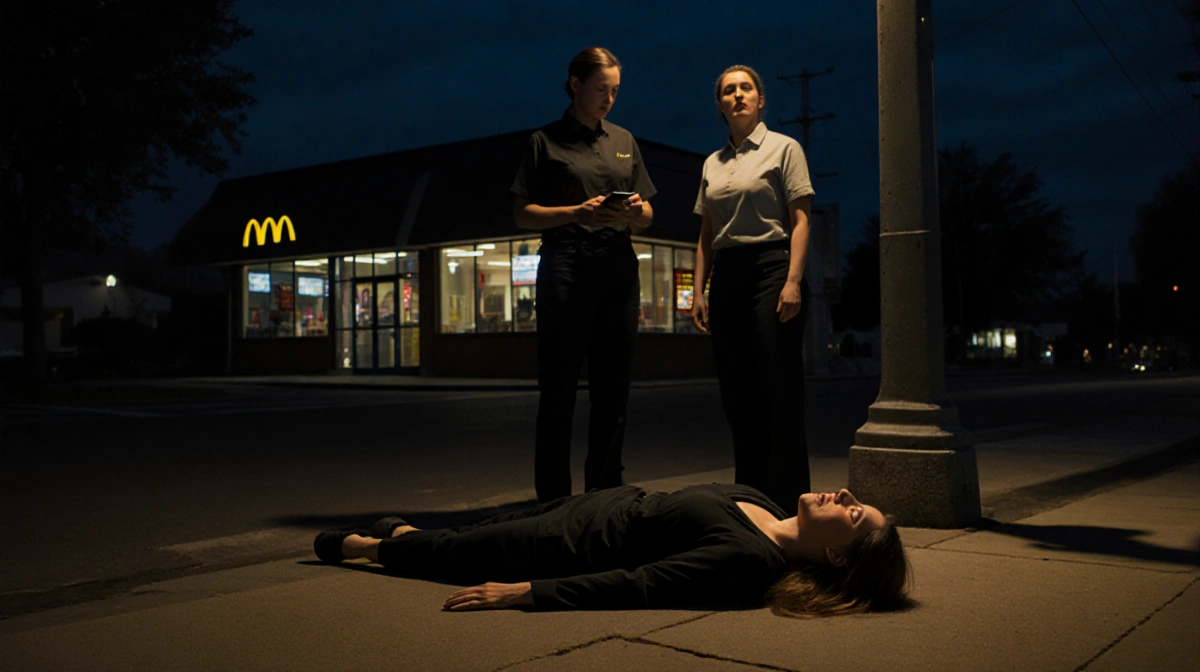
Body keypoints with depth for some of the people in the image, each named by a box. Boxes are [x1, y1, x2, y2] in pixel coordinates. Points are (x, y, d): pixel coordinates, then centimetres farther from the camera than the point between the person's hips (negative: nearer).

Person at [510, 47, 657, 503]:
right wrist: (578, 213, -15)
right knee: (559, 389, -4)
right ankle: (553, 497, 1)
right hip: (566, 269, -4)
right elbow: (523, 214, 0)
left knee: (612, 389, 5)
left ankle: (604, 493, 13)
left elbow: (647, 218, 20)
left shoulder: (624, 141, 20)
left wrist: (635, 212, -5)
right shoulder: (546, 141, 7)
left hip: (618, 269, 4)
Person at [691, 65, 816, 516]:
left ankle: (788, 502, -2)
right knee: (737, 394, 6)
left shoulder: (783, 148, 3)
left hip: (771, 267, -6)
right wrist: (699, 291, 9)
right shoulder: (713, 163, 17)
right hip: (726, 276, 6)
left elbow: (800, 221, -5)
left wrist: (793, 281, -16)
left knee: (780, 392, -7)